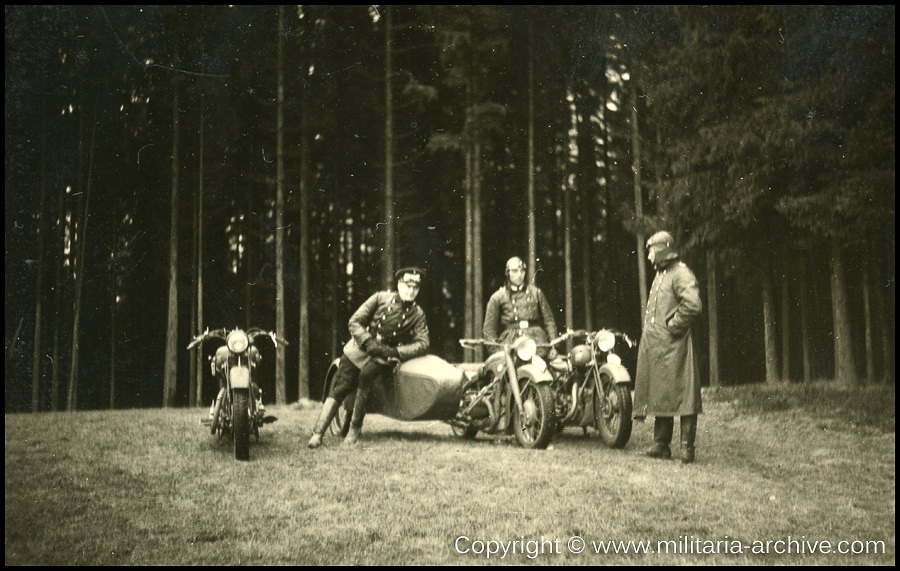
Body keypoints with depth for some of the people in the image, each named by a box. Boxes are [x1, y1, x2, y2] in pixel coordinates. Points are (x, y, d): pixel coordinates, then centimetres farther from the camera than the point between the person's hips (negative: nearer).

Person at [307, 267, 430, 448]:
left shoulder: (417, 314, 1)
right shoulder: (380, 298, -2)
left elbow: (423, 343, -8)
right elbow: (355, 322, -3)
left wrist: (395, 351, -21)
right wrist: (369, 343, -18)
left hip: (383, 357, -1)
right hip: (359, 348, 1)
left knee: (367, 374, -32)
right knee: (340, 389, -13)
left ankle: (355, 428, -20)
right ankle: (317, 433, -7)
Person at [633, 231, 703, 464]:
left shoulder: (681, 274, -10)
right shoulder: (660, 274, 20)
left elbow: (693, 305, -24)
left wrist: (673, 326, -16)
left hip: (673, 346, -10)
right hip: (654, 346, 10)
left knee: (682, 395, -6)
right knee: (659, 397, 12)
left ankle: (687, 447, -3)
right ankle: (661, 445, 19)